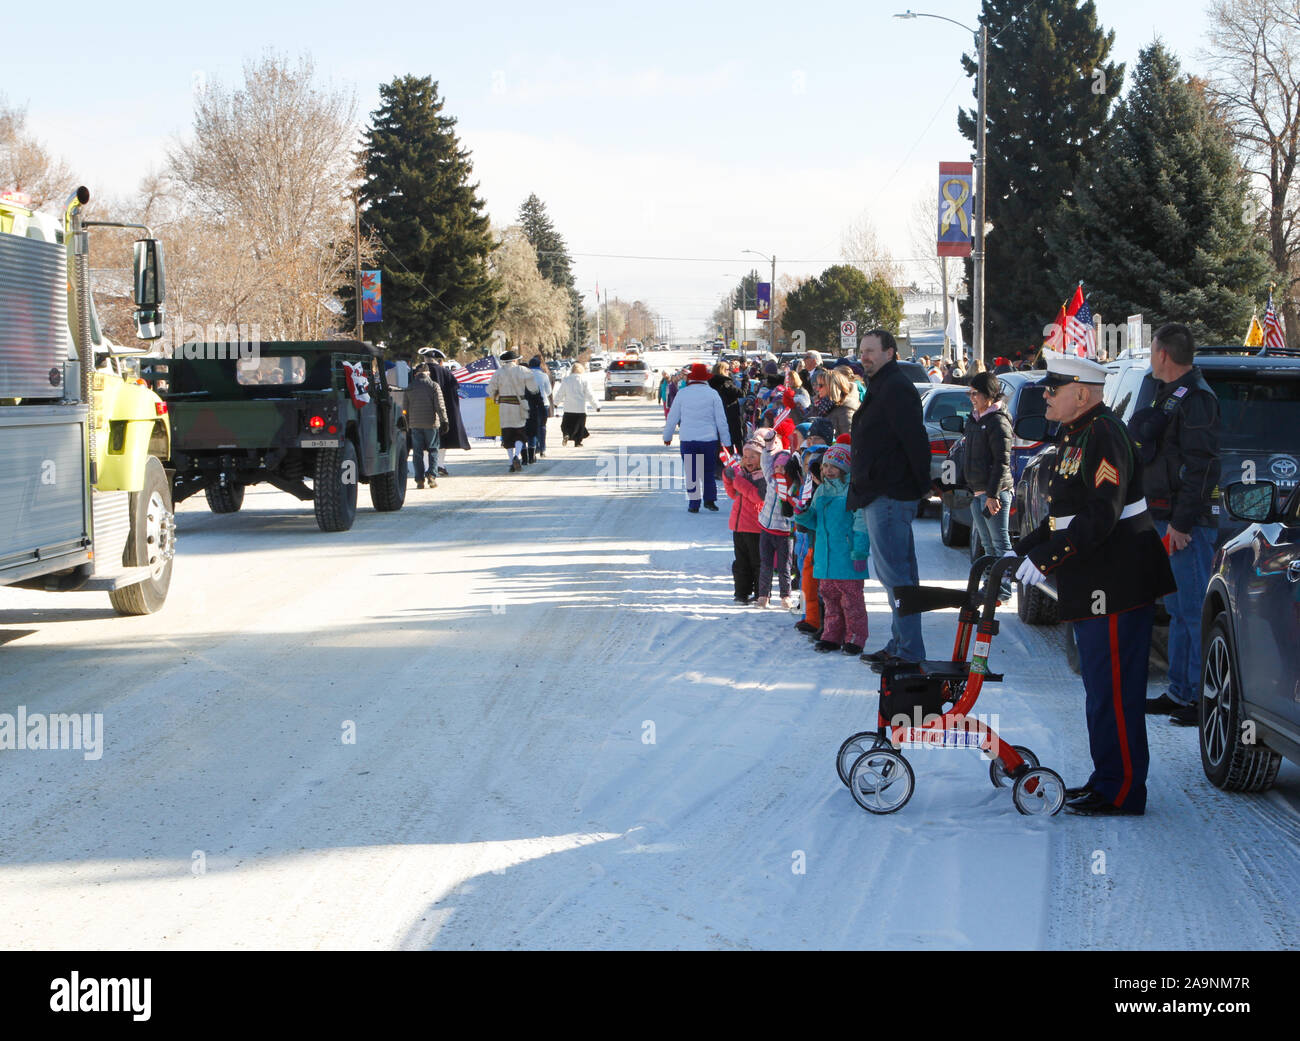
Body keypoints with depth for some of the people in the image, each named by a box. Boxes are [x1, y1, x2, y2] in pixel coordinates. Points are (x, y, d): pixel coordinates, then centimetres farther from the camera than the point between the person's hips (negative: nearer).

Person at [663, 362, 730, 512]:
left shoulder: (682, 393, 0)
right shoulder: (712, 393, 0)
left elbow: (672, 417, 7)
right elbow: (721, 420, 2)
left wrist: (667, 436, 21)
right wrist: (725, 441, 10)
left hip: (688, 440, 0)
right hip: (709, 439, 0)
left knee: (691, 472, 5)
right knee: (708, 471, 15)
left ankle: (694, 504, 3)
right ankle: (710, 499, 6)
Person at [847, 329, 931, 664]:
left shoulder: (896, 388, -15)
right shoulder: (882, 386, 19)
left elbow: (915, 440, -21)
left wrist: (923, 484, -18)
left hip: (889, 495, -11)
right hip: (885, 494, 11)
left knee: (894, 573, -10)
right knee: (901, 571, 15)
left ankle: (909, 652, -10)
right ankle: (902, 645, 22)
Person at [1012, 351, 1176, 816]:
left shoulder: (1104, 435, -16)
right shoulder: (1075, 436, 16)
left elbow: (1101, 515, -25)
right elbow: (1065, 515, 21)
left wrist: (1047, 557, -25)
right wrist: (1024, 550, 11)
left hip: (1117, 585, -11)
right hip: (1091, 585, 11)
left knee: (1114, 690, -6)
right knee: (1101, 688, 16)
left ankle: (1122, 793, -1)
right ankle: (1107, 780, 24)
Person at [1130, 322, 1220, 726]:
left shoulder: (1195, 399, -13)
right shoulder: (1168, 395, 18)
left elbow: (1202, 467, -20)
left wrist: (1182, 522, -22)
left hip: (1188, 524, -10)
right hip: (1165, 518, 10)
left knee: (1195, 610, -9)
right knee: (1178, 609, 14)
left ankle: (1204, 699, -8)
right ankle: (1181, 693, 21)